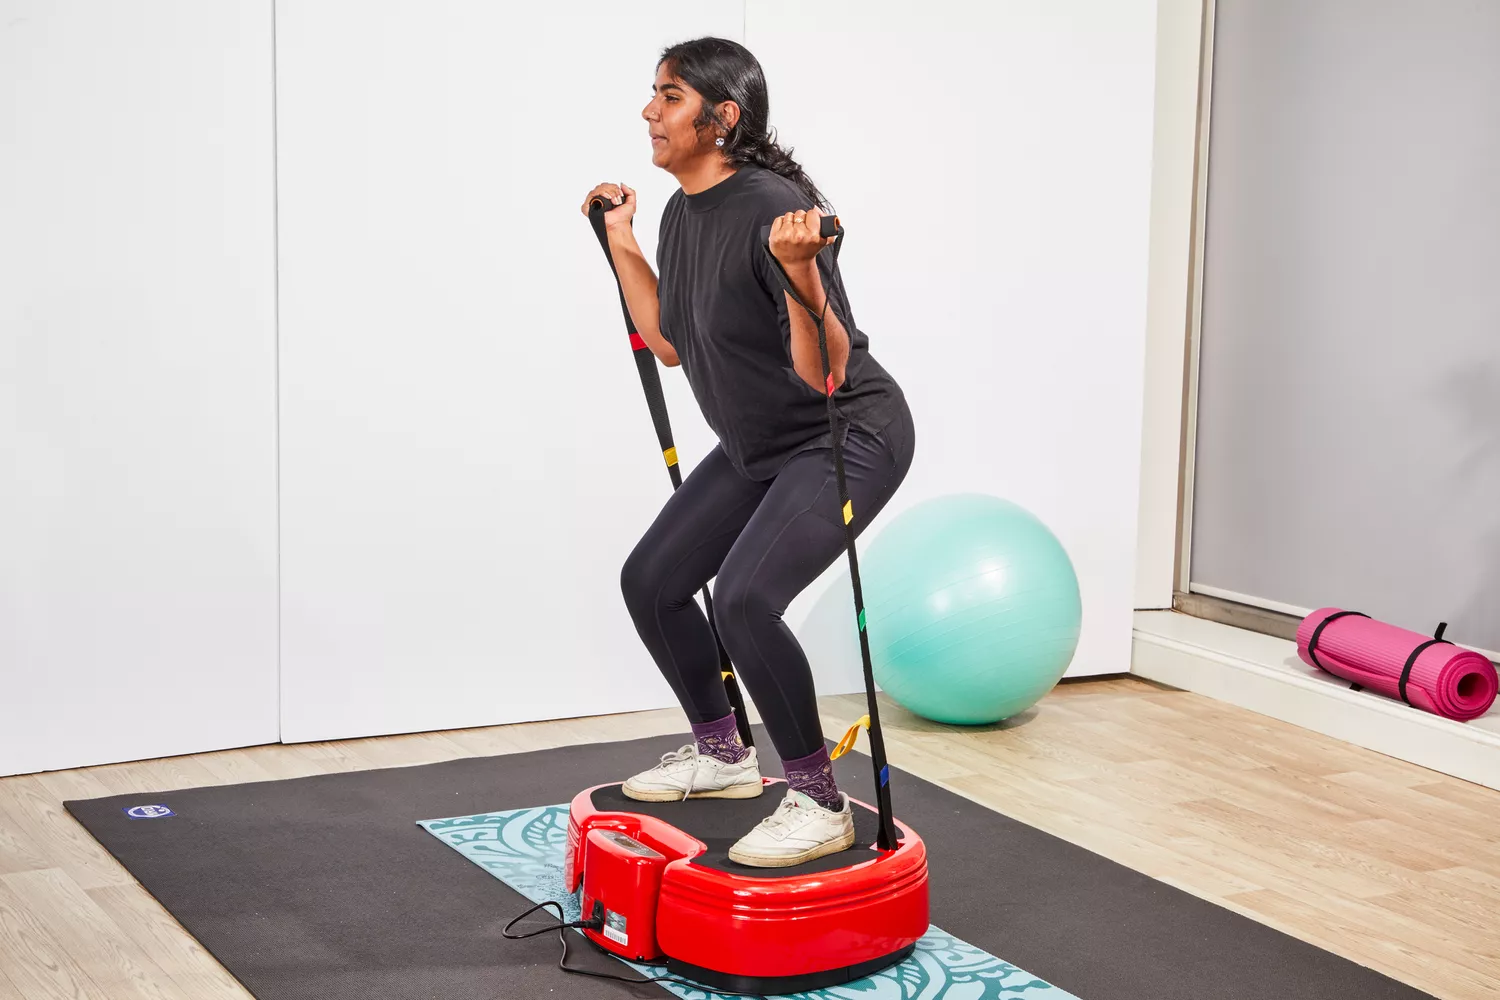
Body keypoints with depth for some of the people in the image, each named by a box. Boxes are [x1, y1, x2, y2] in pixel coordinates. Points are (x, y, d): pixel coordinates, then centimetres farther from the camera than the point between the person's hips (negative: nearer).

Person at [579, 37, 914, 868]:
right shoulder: (682, 214, 1)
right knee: (651, 580, 10)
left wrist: (800, 274, -42)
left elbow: (824, 372, -28)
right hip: (757, 447, 10)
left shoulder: (773, 208, -26)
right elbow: (670, 345, 15)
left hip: (851, 434, -10)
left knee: (744, 599, -26)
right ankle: (721, 756, 29)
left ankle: (820, 804, -10)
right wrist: (621, 246, 14)